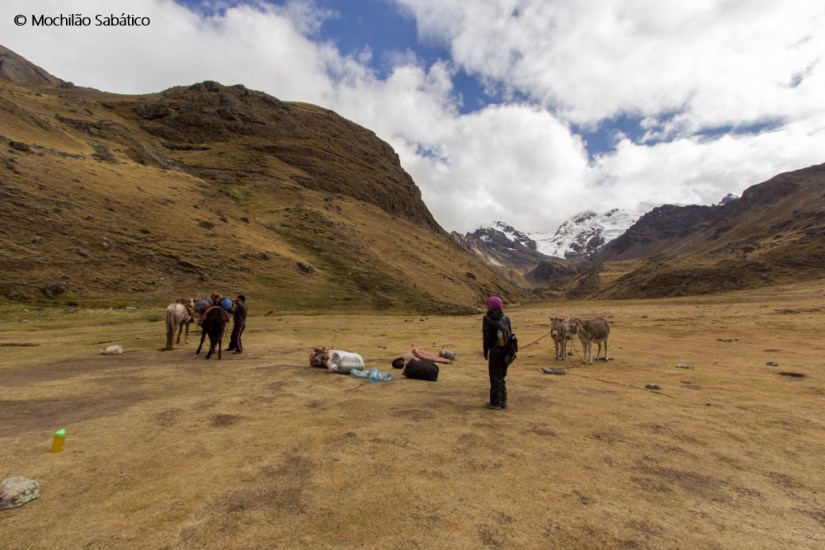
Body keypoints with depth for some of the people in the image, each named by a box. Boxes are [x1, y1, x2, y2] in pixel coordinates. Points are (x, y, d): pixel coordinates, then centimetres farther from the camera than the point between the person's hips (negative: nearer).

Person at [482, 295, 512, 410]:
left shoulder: (488, 318, -9)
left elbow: (487, 336, -11)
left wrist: (485, 351, -1)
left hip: (495, 351, -6)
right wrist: (510, 350, 15)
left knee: (495, 377, 4)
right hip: (506, 350, 6)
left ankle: (495, 403, 9)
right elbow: (510, 334, 7)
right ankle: (503, 401, 23)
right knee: (502, 376, 18)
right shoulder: (506, 317, 6)